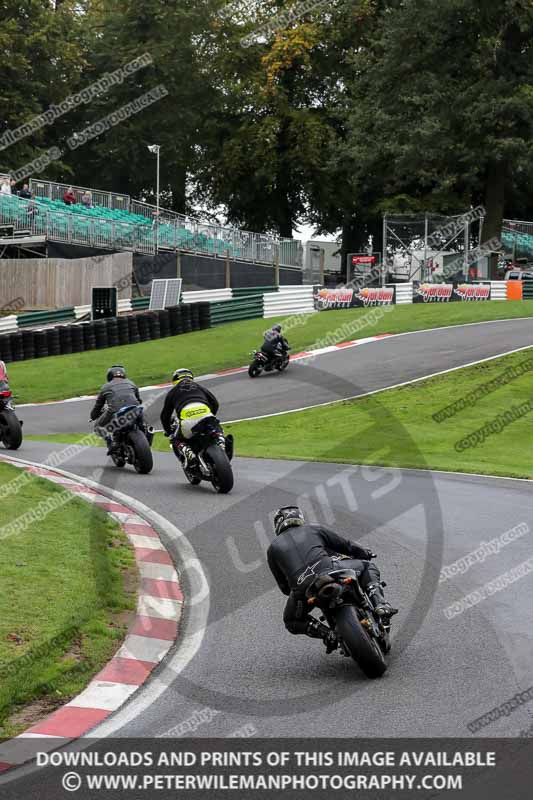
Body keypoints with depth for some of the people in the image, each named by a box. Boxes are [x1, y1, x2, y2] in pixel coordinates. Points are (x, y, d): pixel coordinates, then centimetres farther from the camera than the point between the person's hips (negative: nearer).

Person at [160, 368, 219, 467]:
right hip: (206, 418, 2)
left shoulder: (173, 391, 26)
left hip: (188, 422, -2)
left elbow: (165, 414, 28)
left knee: (176, 441, 20)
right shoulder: (200, 387, 31)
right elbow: (215, 403, 25)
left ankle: (187, 452, -11)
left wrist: (168, 430, 44)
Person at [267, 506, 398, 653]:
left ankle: (327, 634, 4)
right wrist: (365, 553, 48)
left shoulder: (273, 549, 24)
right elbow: (345, 545, 29)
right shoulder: (315, 530, 24)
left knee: (292, 621, 29)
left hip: (301, 588, 0)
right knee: (368, 567, 24)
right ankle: (380, 604, 0)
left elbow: (284, 586, 24)